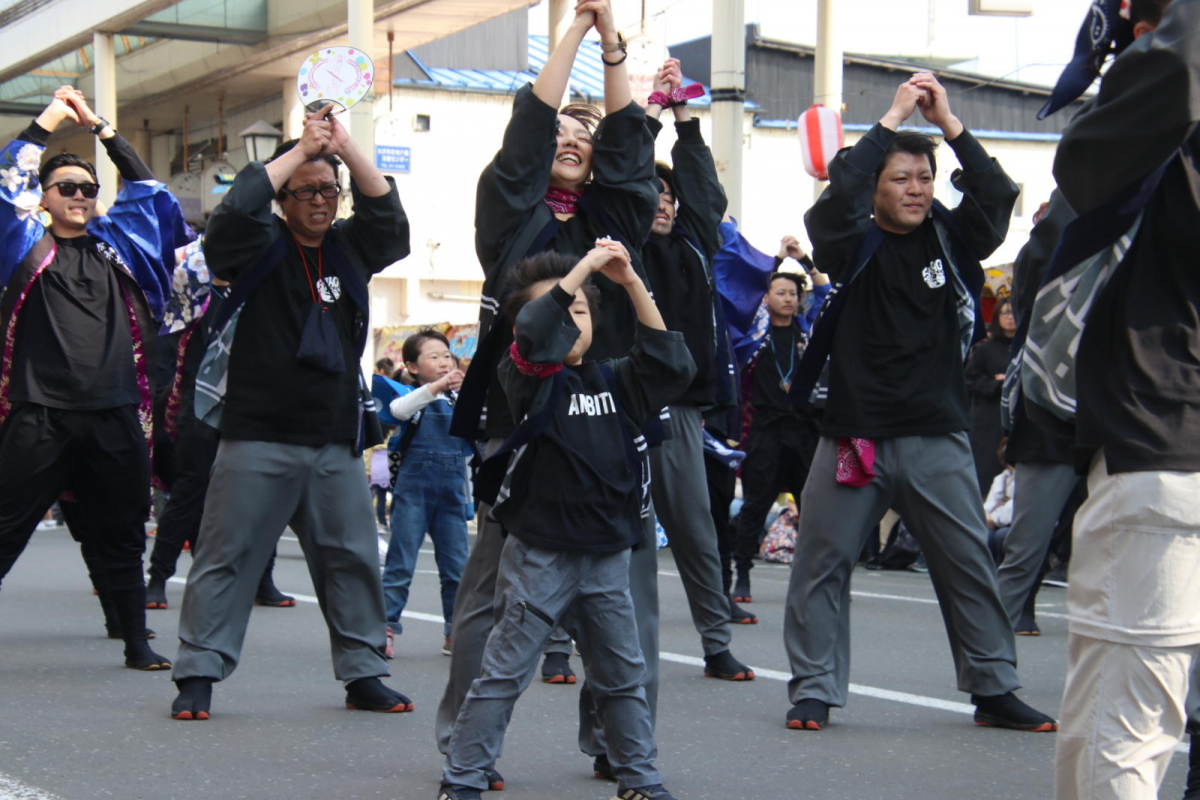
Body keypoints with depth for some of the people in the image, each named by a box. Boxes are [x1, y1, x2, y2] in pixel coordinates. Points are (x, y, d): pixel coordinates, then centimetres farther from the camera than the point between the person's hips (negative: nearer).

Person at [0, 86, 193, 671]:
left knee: (122, 539, 10)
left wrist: (101, 128, 18)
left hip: (115, 418, 3)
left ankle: (137, 643, 17)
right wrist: (49, 121, 4)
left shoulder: (117, 245, 17)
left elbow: (147, 190, 20)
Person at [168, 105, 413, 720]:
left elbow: (388, 214, -2)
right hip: (257, 436, -4)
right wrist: (301, 150, -12)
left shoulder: (350, 249, 13)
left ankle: (363, 673, 15)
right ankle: (198, 675, 2)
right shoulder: (260, 247, 1)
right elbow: (236, 209, -18)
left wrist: (346, 149, -11)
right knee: (228, 556, -2)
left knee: (352, 559, 6)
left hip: (335, 443, 4)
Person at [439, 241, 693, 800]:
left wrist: (631, 283, -10)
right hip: (538, 558, -5)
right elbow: (535, 332, -25)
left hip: (607, 558, 5)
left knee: (622, 677, 14)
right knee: (503, 674, -1)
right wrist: (586, 265, -23)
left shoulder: (613, 381, 9)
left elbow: (671, 365, -4)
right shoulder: (529, 376, -5)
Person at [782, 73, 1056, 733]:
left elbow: (997, 197, -6)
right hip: (854, 435, -2)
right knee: (822, 562, 0)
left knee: (970, 564, 4)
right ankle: (814, 690, 10)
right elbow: (838, 196, -17)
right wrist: (893, 118, -14)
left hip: (937, 437, 2)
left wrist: (949, 122, -11)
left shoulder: (951, 241, 8)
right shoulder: (853, 244, 1)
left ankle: (994, 690, 13)